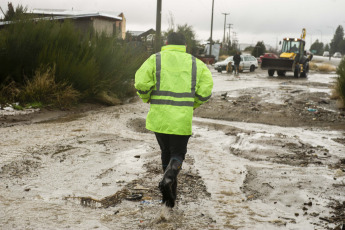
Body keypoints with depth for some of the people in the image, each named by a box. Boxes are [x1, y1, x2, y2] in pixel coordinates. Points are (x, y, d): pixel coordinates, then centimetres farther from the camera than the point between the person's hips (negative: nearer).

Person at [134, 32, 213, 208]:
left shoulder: (155, 59, 4)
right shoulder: (194, 63, 8)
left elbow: (141, 82, -10)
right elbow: (206, 88, -4)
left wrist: (146, 98, 10)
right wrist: (194, 104, 12)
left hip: (159, 116, 1)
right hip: (182, 119, -1)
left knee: (166, 152, 19)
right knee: (178, 154, 11)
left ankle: (171, 192, 24)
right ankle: (169, 177, -19)